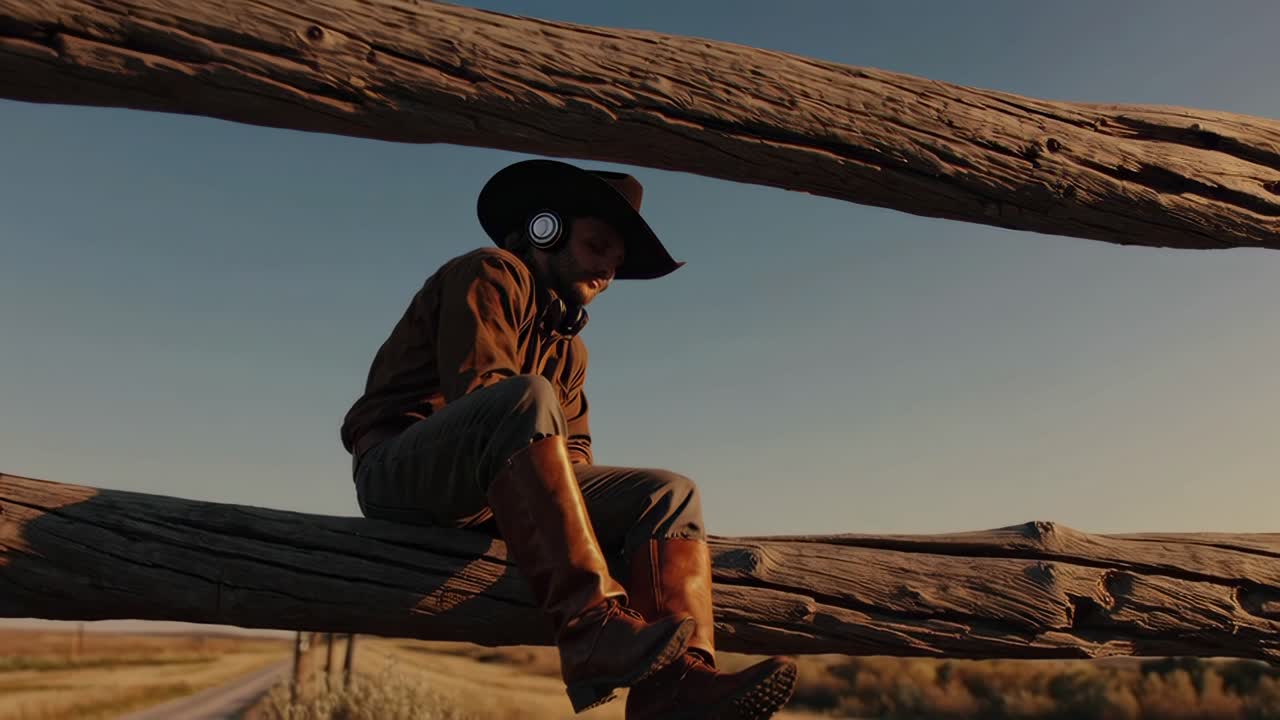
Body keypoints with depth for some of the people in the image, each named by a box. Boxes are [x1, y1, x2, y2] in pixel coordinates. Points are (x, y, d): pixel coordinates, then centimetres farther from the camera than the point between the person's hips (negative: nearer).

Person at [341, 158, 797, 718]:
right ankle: (592, 626, -45)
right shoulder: (490, 275, 1)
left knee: (670, 495, -9)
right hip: (401, 470, -7)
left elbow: (574, 450, 19)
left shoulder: (569, 350, 25)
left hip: (500, 494, 7)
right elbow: (476, 388, -15)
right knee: (526, 399, -37)